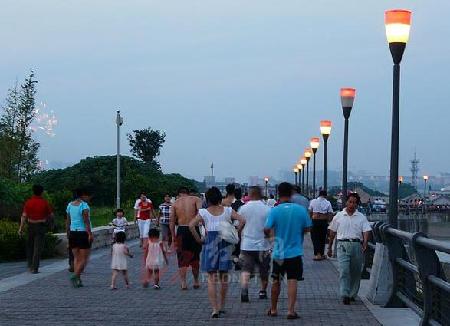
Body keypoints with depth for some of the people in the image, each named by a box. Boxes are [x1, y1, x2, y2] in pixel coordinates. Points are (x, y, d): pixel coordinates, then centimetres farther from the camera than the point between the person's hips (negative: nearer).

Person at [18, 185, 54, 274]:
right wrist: (48, 221, 23)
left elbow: (24, 216, -10)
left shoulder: (28, 202, -4)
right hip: (41, 226, -2)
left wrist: (21, 228, -10)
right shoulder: (44, 203, -7)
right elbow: (51, 215, 2)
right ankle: (35, 268, -7)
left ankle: (30, 265, 17)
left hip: (31, 226, 2)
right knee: (38, 248, -2)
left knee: (30, 246, 20)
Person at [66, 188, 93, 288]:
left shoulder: (70, 205, 10)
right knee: (84, 258, 0)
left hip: (73, 232, 7)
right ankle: (75, 276, -15)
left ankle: (78, 280, 9)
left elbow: (68, 222, 13)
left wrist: (69, 234, 19)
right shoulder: (84, 205, -11)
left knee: (76, 258, 12)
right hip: (83, 233, -7)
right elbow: (86, 221, -18)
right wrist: (90, 233, -19)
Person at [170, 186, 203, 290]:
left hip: (181, 230, 1)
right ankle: (196, 281, 23)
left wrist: (173, 237, 10)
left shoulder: (175, 203, 9)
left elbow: (171, 221, 5)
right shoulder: (195, 199, 4)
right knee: (195, 257, 14)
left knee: (182, 259, 7)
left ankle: (183, 283, -2)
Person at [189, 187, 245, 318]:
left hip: (210, 244, -2)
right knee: (224, 277, 15)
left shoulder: (204, 212, -3)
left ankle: (215, 309, -7)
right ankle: (222, 306, 25)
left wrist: (198, 239, -4)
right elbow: (242, 220, -7)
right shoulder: (227, 211, 1)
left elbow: (191, 225, -13)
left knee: (211, 278, 1)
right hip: (225, 244, 2)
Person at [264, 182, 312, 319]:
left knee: (276, 281, 13)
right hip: (295, 252, 0)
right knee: (292, 281, 0)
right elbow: (307, 228, 2)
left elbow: (267, 229, -14)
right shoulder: (301, 210, -6)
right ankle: (291, 310, -7)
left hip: (279, 252, 0)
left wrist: (268, 233, 8)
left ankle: (273, 310, 23)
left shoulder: (275, 210, -10)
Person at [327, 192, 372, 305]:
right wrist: (329, 247, 17)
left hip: (357, 245, 2)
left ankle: (352, 294, 20)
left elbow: (366, 231, -1)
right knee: (344, 270, -13)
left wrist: (365, 244, -18)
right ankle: (344, 295, -17)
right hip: (343, 245, -1)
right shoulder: (338, 216, 10)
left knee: (356, 272, 7)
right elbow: (332, 232, 16)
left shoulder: (362, 218, 10)